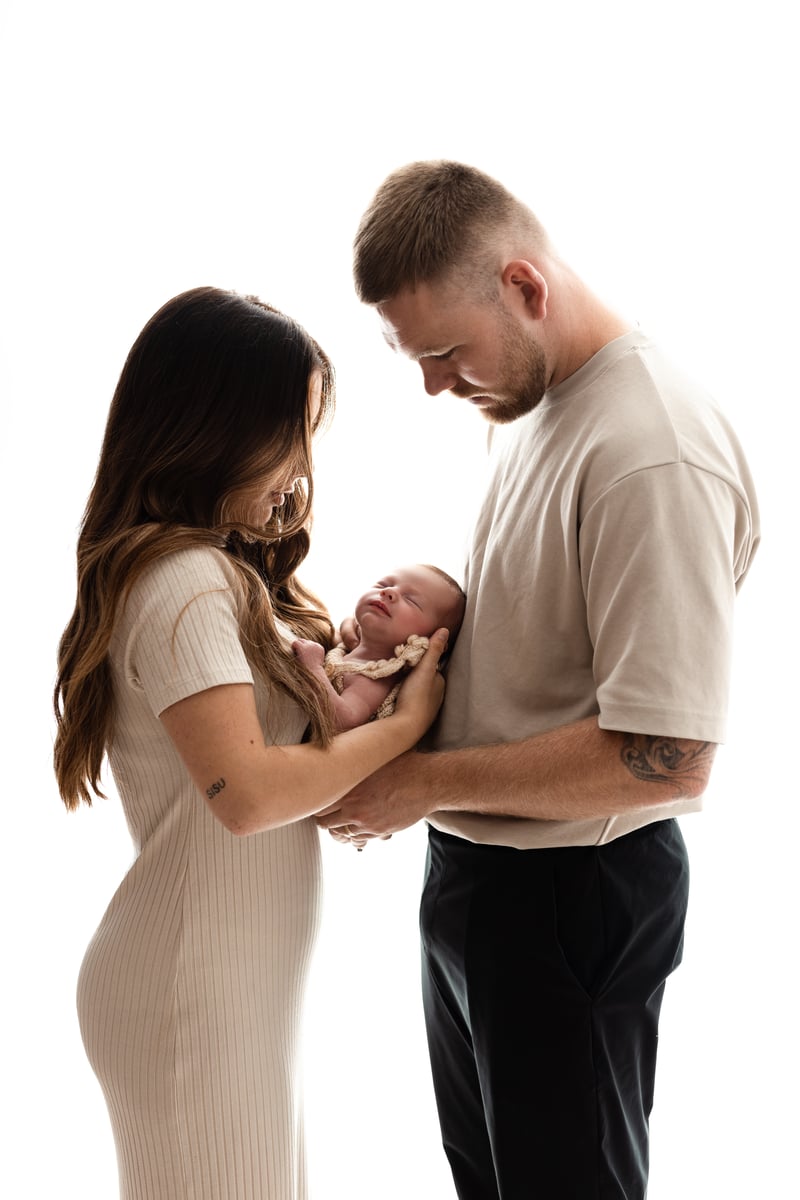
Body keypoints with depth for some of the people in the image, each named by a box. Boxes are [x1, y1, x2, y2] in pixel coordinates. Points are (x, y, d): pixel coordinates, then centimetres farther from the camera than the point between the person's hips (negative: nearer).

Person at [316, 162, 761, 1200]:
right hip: (476, 869, 9)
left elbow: (665, 759, -29)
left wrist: (427, 782, -20)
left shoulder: (654, 457, -26)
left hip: (573, 896, -9)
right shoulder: (531, 404, 5)